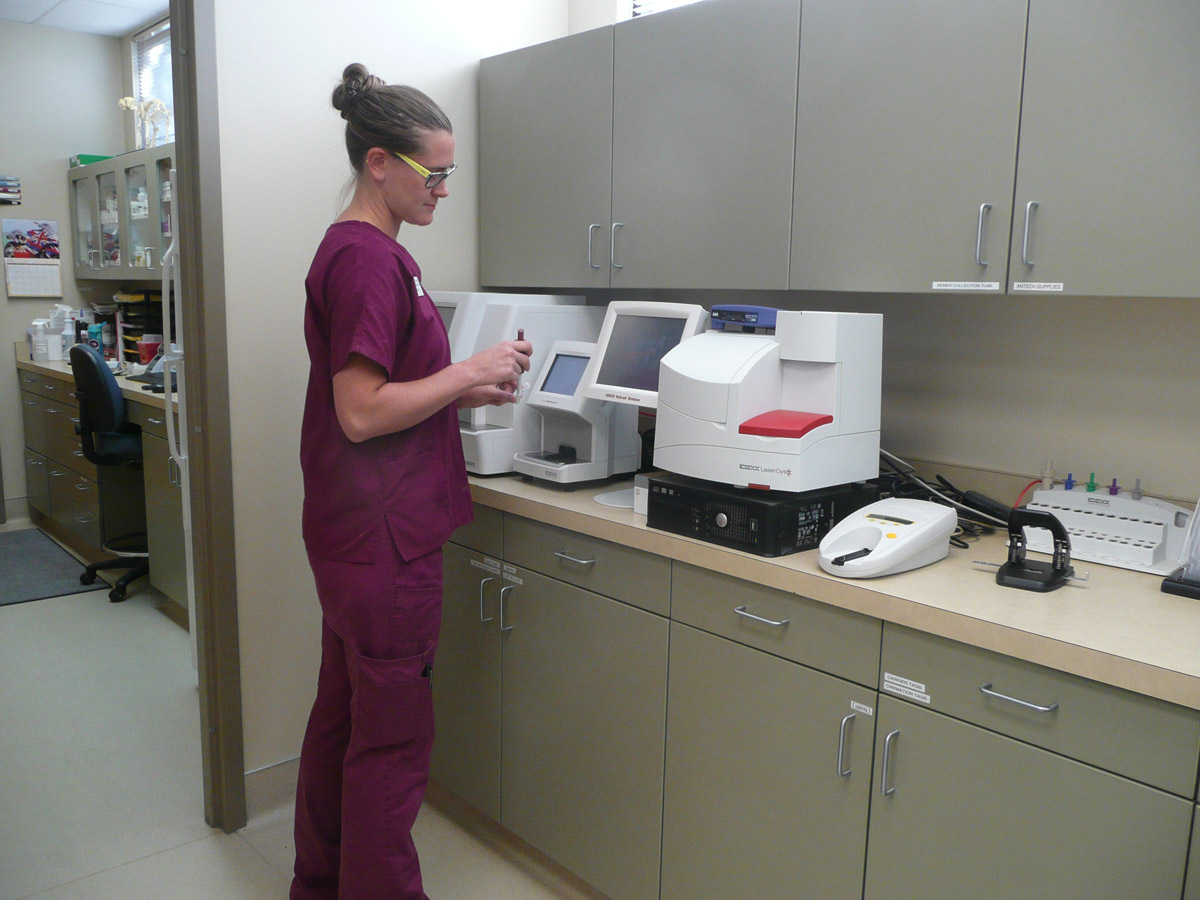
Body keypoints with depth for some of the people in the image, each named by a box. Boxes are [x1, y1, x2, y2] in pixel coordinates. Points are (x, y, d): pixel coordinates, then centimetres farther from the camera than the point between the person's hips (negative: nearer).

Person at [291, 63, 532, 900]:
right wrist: (468, 372, -12)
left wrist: (466, 390, 8)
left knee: (343, 714, 20)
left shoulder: (357, 250, 13)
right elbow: (362, 414, -21)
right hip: (384, 539, -10)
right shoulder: (368, 259, -17)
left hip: (350, 537, 10)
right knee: (393, 739, 3)